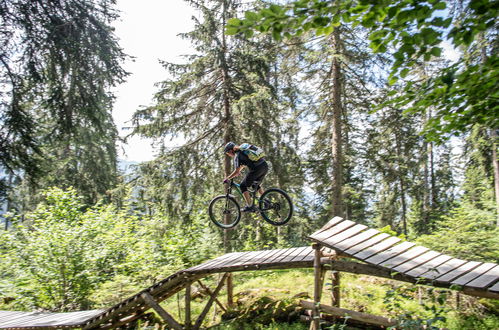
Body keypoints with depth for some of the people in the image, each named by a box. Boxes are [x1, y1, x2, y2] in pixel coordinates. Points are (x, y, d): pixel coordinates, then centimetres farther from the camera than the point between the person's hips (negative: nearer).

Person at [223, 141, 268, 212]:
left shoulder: (237, 156, -2)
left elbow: (236, 172, -8)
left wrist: (227, 178, 3)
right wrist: (239, 171, 49)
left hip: (257, 168, -9)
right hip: (265, 166, 9)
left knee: (243, 186, 3)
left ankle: (250, 206, -1)